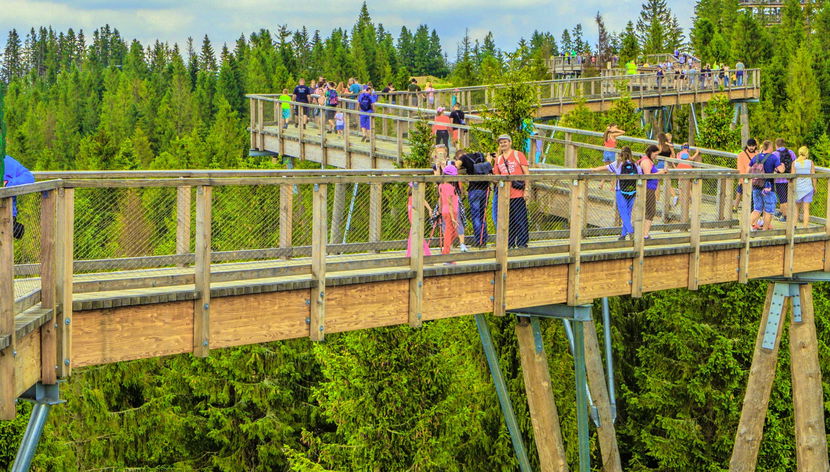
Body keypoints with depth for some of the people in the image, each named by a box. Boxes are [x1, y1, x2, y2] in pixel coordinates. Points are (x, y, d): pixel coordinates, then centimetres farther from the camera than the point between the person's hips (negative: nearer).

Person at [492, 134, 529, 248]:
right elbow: (497, 176, 21)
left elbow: (526, 173, 0)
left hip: (518, 194, -5)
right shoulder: (498, 159, 15)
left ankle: (522, 243, -2)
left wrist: (527, 189, -8)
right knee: (508, 221, 7)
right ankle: (510, 243, 13)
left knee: (520, 219, -5)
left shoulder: (518, 155, 2)